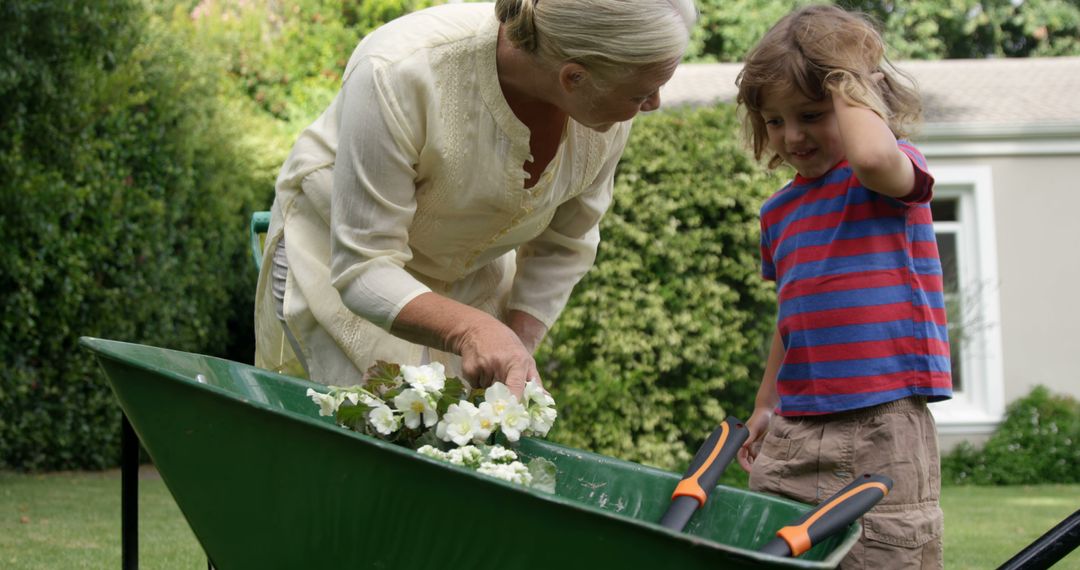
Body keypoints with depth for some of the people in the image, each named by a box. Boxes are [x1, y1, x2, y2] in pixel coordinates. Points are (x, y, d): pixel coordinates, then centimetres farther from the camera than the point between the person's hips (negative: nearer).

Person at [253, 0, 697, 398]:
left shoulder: (608, 112, -21)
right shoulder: (399, 74, -37)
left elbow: (564, 247, -4)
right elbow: (363, 269, -34)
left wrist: (517, 346, -19)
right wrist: (471, 330, -51)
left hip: (470, 279, 5)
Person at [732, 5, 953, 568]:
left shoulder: (894, 178, -3)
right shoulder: (779, 213, 17)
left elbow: (872, 155, -30)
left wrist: (848, 83, -13)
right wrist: (764, 407, 28)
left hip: (882, 423, -6)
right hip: (794, 432, 6)